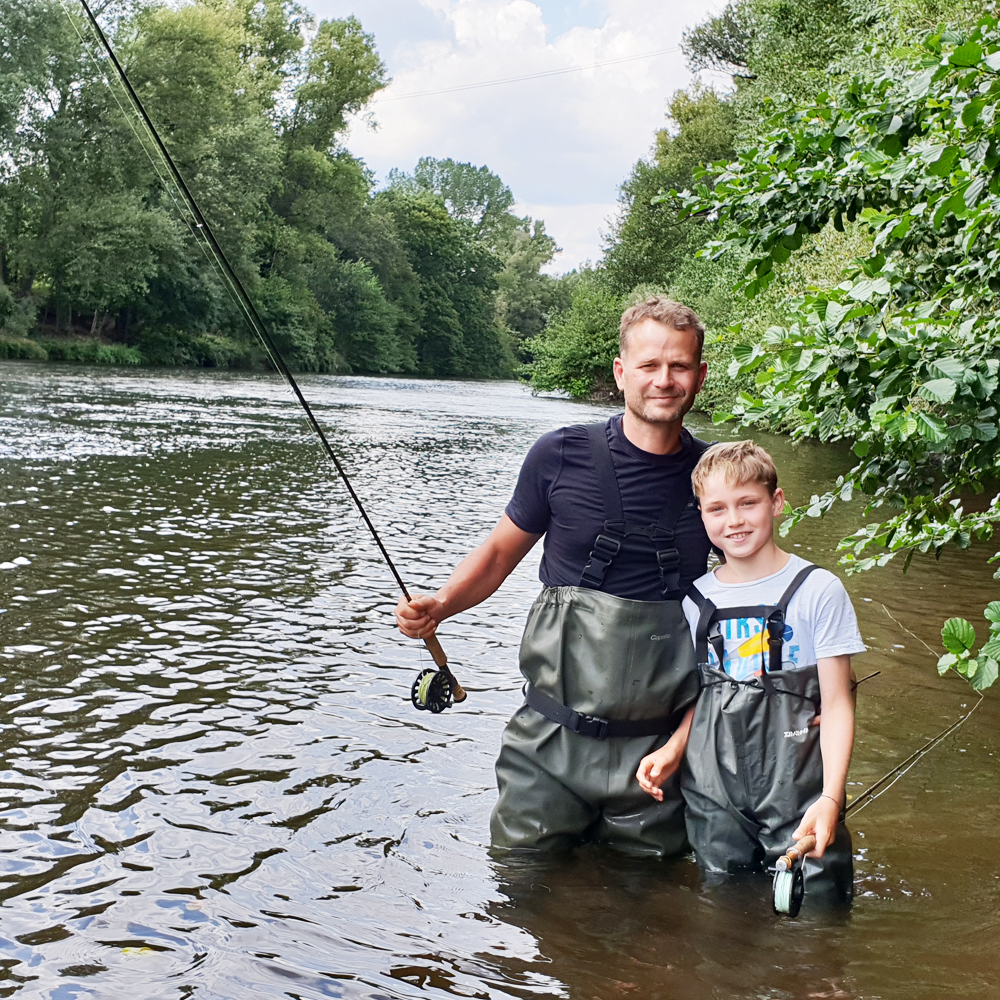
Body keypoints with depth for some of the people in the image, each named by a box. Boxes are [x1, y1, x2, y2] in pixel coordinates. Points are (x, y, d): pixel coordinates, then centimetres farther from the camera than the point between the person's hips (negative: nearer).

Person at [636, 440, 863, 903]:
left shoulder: (817, 591, -7)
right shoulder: (696, 599, 7)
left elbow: (837, 704, -7)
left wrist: (831, 798, -17)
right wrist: (673, 748, -3)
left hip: (798, 792, -3)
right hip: (713, 794, 4)